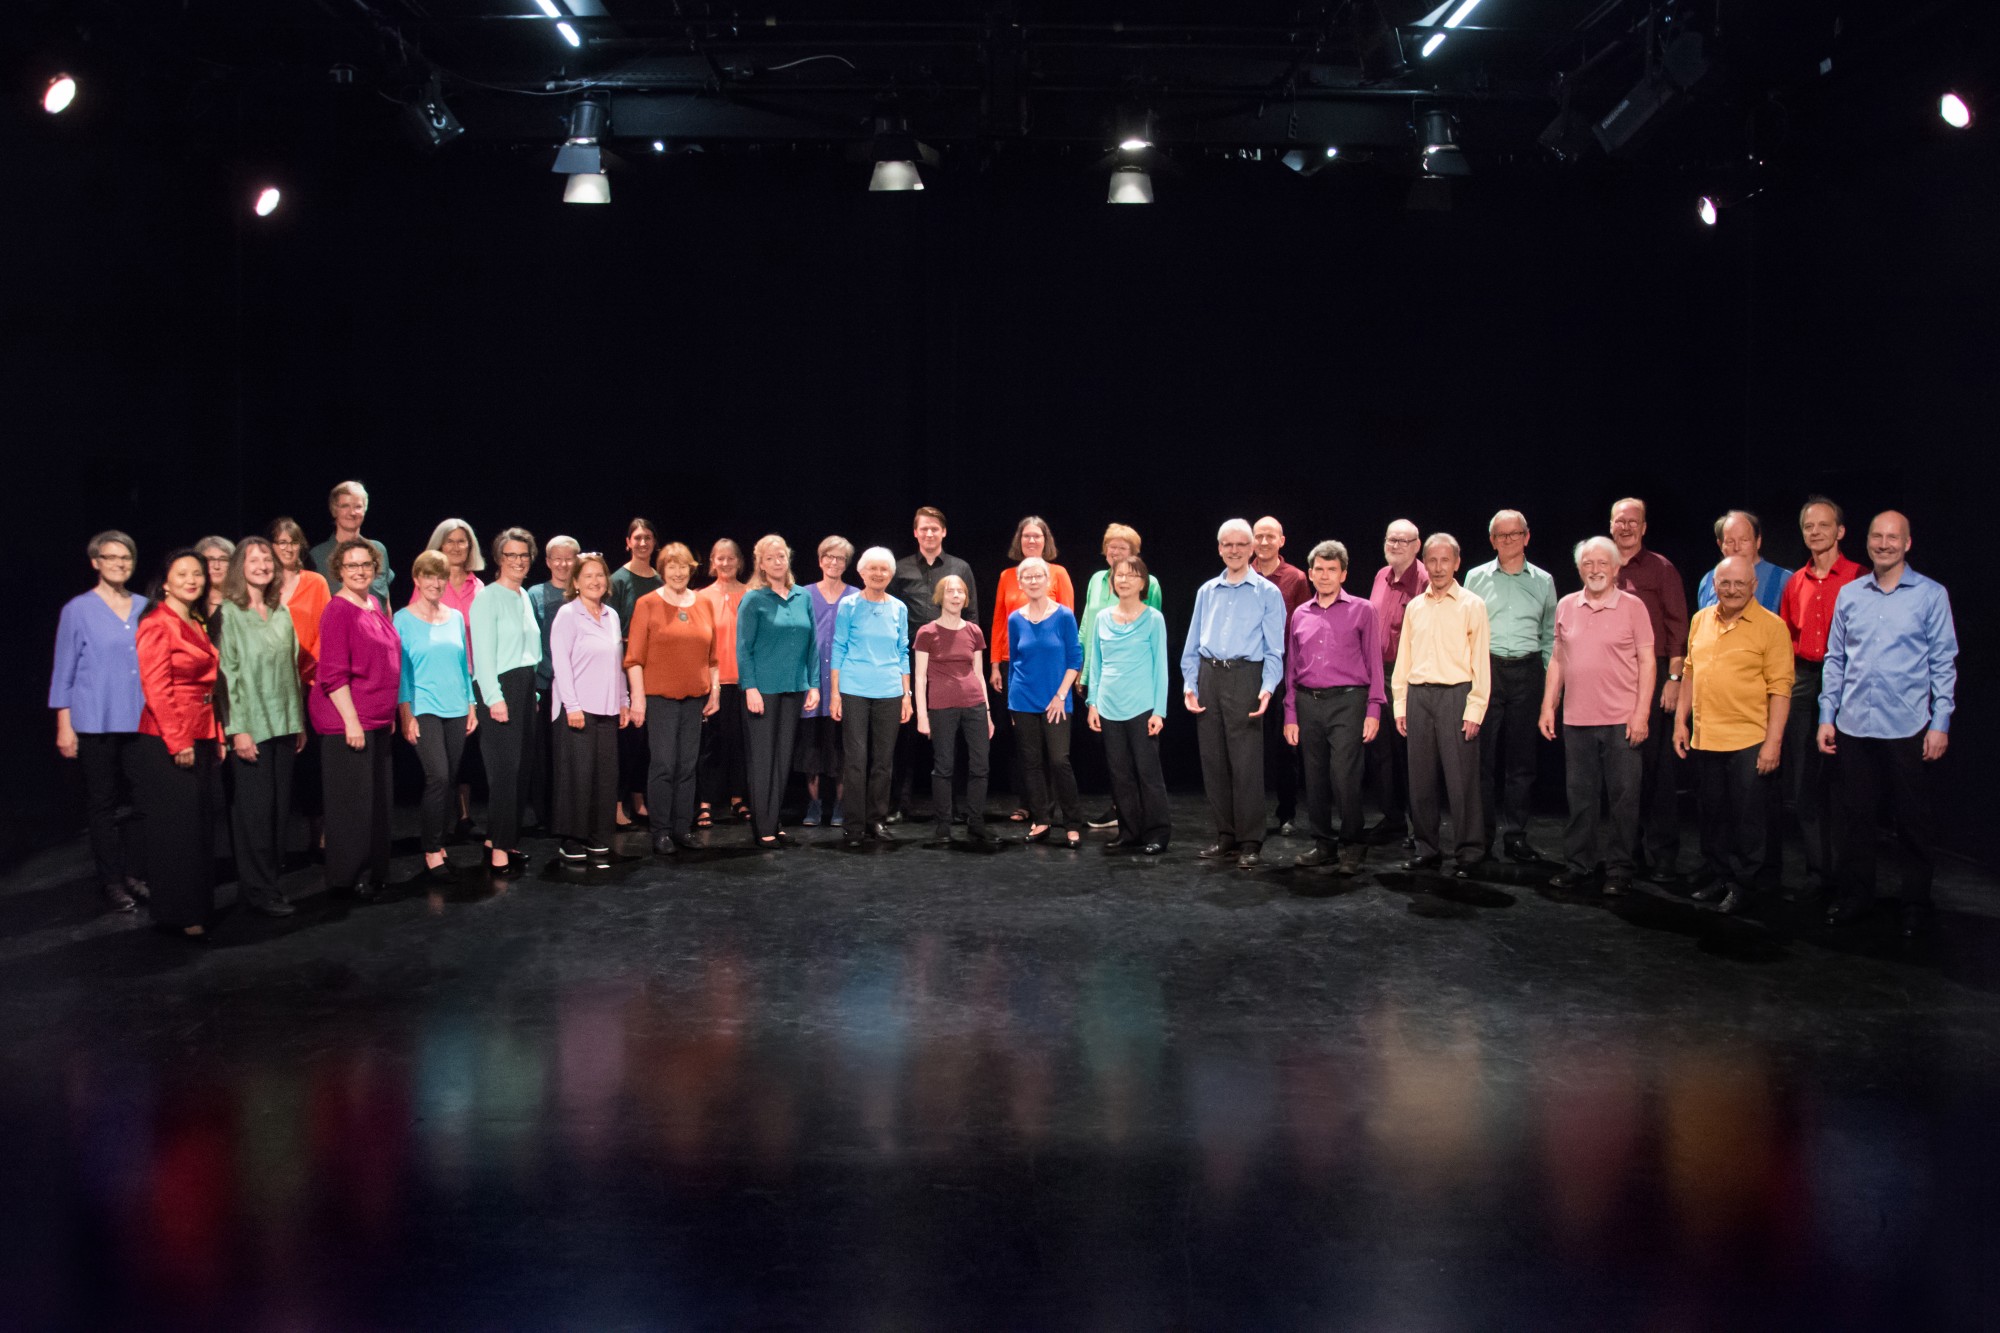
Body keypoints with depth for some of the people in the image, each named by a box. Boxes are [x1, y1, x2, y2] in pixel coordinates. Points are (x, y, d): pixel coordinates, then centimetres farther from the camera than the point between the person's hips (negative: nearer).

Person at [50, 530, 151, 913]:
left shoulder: (145, 608, 8)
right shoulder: (78, 610, -1)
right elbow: (64, 670, 0)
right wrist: (64, 725, -3)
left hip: (140, 721, 3)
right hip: (95, 723, -3)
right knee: (102, 804, 5)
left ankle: (135, 874, 15)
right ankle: (111, 881, 13)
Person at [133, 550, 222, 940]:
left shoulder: (197, 626, 15)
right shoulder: (158, 625, -10)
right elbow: (156, 689, -15)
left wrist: (216, 738, 14)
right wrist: (178, 742, -18)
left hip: (199, 741, 8)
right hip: (168, 744, -8)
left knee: (200, 825, 11)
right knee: (176, 829, -3)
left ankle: (197, 905, 21)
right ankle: (179, 914, 5)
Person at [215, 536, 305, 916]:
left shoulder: (281, 612, 12)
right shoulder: (229, 613, -6)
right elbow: (227, 672, -10)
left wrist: (300, 721, 12)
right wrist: (237, 729, -15)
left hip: (284, 724, 6)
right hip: (249, 726, -6)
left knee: (280, 805, 7)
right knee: (255, 807, -3)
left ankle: (271, 872, 17)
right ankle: (258, 889, 5)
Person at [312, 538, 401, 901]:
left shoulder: (374, 604, 12)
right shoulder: (338, 611, -13)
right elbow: (334, 673, -17)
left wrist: (390, 713, 19)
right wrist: (351, 721, -20)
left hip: (377, 720, 8)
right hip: (347, 721, -8)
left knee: (378, 798, 13)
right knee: (352, 800, -1)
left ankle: (372, 871, 24)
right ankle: (349, 877, 10)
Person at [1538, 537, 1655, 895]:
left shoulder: (1632, 607, -1)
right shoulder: (1566, 607, 9)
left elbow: (1647, 662, -2)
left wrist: (1641, 712, -9)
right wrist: (1548, 707, 9)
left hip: (1621, 721, -3)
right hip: (1576, 719, 3)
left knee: (1623, 796, 2)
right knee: (1580, 796, 9)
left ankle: (1619, 870, 11)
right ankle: (1578, 865, 18)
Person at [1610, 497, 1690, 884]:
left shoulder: (1661, 569, 3)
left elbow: (1677, 626, -2)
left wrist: (1674, 678, -9)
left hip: (1653, 676, -4)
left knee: (1658, 767, -4)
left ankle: (1662, 856, 0)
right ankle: (1630, 852, 16)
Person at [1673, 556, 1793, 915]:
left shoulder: (1771, 626, -8)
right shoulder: (1701, 620, 9)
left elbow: (1780, 688, -10)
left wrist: (1774, 741, -14)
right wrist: (1681, 721, 12)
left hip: (1749, 741, -5)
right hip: (1705, 738, 5)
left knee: (1746, 818, 5)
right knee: (1712, 814, 14)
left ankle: (1743, 885, 17)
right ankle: (1716, 878, 27)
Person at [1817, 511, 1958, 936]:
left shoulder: (1932, 594, 0)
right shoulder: (1849, 595, 8)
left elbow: (1943, 662, -1)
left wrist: (1940, 723, -5)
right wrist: (1826, 716, 7)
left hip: (1907, 726, -3)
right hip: (1854, 725, 3)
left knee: (1914, 820, 6)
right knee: (1855, 815, 9)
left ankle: (1916, 904, 18)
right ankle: (1854, 895, 21)